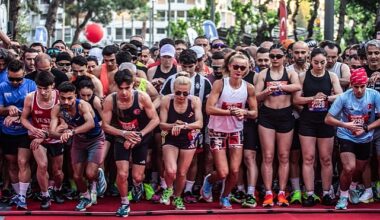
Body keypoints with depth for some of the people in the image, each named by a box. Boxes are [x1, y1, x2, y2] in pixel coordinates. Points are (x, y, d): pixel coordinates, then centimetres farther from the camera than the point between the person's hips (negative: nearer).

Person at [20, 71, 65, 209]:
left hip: (55, 138, 0)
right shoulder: (30, 98, -16)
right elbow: (24, 118, -4)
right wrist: (33, 129, -23)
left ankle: (57, 191, 46)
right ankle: (45, 196, 1)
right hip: (37, 137, 0)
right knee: (42, 165, -21)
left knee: (57, 170, 13)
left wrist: (45, 134, -26)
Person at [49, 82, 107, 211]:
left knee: (90, 174, -18)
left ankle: (99, 175, 19)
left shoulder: (82, 105, -33)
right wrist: (63, 135, -48)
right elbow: (52, 131, -26)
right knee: (77, 176, 6)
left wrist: (72, 131, -65)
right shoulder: (57, 109, -19)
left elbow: (91, 123, -52)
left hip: (95, 140, -5)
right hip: (78, 141, 5)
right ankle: (85, 197, 36)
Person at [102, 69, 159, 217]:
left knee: (137, 176, 3)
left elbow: (155, 119, -14)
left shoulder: (142, 97, -23)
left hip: (141, 139, 0)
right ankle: (124, 203, 13)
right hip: (122, 139, 0)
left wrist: (139, 135, -23)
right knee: (122, 174, -12)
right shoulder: (110, 100, -20)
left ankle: (137, 185, 43)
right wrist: (123, 133, -27)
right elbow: (105, 125, -12)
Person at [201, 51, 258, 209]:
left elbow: (254, 113, 0)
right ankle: (208, 180, 30)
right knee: (223, 173, -7)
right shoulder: (220, 84, -15)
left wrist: (244, 112, -22)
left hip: (236, 131, 3)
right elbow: (209, 109, -22)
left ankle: (225, 198, 27)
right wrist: (231, 111, -31)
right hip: (218, 131, -3)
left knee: (234, 171, -1)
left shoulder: (249, 88, -6)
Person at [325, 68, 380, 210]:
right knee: (349, 168, -21)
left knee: (359, 171, 18)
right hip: (346, 137, -2)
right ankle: (343, 197, 3)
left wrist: (365, 128, -23)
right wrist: (345, 125, -28)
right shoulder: (344, 97, -18)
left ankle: (353, 188, 52)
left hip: (365, 139, 3)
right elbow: (328, 119, -14)